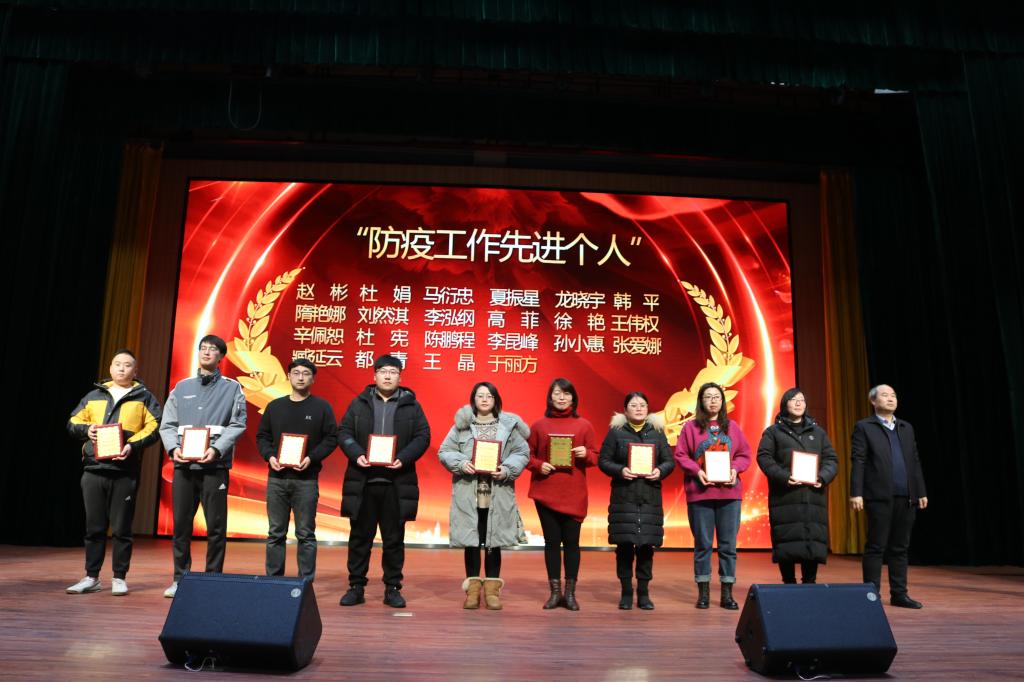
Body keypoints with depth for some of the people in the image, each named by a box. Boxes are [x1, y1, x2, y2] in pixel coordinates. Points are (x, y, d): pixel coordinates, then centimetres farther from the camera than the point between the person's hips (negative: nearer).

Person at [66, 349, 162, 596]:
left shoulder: (143, 397, 7)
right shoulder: (94, 396, 17)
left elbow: (154, 427, -2)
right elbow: (73, 422, 18)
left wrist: (133, 445, -15)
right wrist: (86, 429, -4)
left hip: (125, 471, -3)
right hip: (94, 469, 3)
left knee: (121, 528, 2)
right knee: (94, 526, 8)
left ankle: (119, 578, 12)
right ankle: (91, 577, 18)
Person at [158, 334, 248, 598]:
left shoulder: (232, 388, 6)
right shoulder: (182, 387, 15)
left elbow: (237, 425, -3)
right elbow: (167, 425, 11)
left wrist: (216, 449, -16)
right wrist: (173, 448, -7)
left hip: (215, 466, -3)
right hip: (183, 466, 3)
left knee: (216, 526, 0)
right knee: (181, 524, 7)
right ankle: (180, 578, 19)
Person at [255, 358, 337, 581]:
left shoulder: (321, 407, 3)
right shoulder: (275, 406, 12)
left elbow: (331, 438, -1)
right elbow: (262, 436, 14)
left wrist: (312, 457, -14)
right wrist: (270, 456, -5)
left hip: (306, 479, -3)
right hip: (276, 478, 3)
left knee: (306, 534, 1)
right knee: (275, 533, 7)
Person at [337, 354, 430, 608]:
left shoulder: (411, 405, 6)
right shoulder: (359, 403, 9)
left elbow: (423, 437, 1)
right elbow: (343, 432, 5)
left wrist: (403, 459, -13)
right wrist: (356, 454, -13)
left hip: (396, 484, -1)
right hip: (362, 482, 1)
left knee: (394, 539, 7)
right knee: (360, 537, 8)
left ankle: (393, 588, 17)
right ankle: (356, 587, 18)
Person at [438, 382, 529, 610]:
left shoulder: (509, 425, 3)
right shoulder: (462, 424, 3)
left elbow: (522, 453, 1)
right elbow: (445, 452, 2)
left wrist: (506, 470, -14)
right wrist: (461, 463, -15)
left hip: (498, 495, 0)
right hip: (468, 494, 0)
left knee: (493, 542, 5)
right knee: (471, 541, 5)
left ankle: (492, 589, 16)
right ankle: (473, 588, 16)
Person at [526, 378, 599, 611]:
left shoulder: (584, 425, 5)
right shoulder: (539, 425, 4)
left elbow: (595, 456, 8)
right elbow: (527, 454, 6)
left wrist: (586, 454, -13)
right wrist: (538, 466, -12)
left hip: (574, 494, 0)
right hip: (545, 492, 1)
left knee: (571, 542, 2)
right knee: (551, 541, 5)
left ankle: (570, 593, 13)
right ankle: (555, 592, 15)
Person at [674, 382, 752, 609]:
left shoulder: (733, 427, 11)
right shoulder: (691, 427, 4)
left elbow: (745, 454, 10)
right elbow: (680, 455, 0)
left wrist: (735, 468, -8)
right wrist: (696, 471, -15)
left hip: (729, 493, 2)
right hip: (700, 492, -2)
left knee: (728, 544, 4)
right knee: (703, 543, 4)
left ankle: (727, 593, 12)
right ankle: (703, 592, 13)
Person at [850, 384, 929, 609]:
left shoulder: (906, 428, 18)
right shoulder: (864, 427, 1)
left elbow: (915, 462, 17)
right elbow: (858, 462, -5)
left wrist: (921, 492, 12)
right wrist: (856, 493, -12)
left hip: (905, 498, 5)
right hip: (879, 497, -5)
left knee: (900, 548, 10)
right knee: (876, 547, -1)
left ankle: (899, 594, 17)